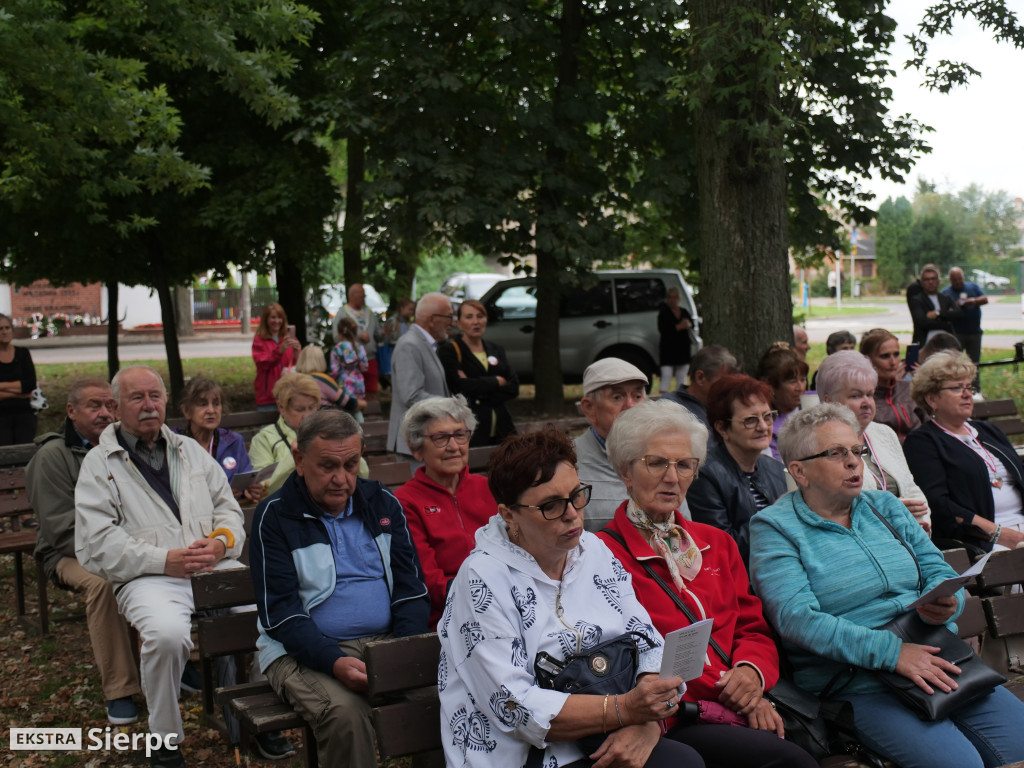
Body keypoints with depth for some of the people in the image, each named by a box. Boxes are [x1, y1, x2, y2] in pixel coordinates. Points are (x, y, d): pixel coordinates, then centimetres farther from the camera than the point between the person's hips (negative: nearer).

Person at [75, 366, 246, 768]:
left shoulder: (190, 451, 23)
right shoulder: (99, 464, 8)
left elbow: (228, 507, 20)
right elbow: (96, 544, -3)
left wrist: (221, 541, -4)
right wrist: (164, 560, -14)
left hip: (216, 566, 4)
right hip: (149, 578, -4)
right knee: (166, 633, -35)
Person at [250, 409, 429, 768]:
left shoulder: (382, 503, 11)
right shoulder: (274, 516, -1)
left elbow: (411, 588, 8)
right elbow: (279, 613, -7)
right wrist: (335, 663, -22)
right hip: (306, 651, -3)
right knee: (344, 712, -34)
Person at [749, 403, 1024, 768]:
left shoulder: (885, 506, 18)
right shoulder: (773, 528, -1)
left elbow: (938, 570, 13)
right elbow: (796, 617, -15)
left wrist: (945, 603, -12)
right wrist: (891, 651, -22)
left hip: (935, 659, 6)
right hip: (855, 680, -6)